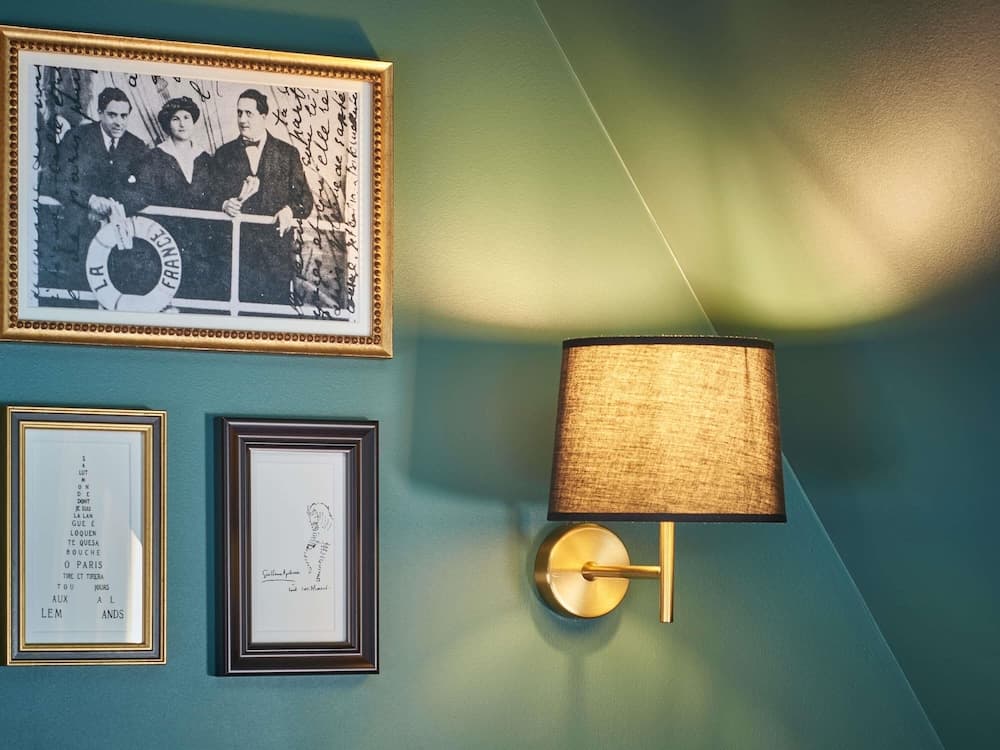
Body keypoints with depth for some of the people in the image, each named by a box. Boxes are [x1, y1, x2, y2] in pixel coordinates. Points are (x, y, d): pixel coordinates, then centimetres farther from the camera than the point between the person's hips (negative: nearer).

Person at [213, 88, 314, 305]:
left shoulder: (288, 153, 9)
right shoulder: (224, 154, 12)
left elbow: (305, 199, 7)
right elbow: (213, 195, 9)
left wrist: (290, 210, -13)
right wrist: (224, 204, -13)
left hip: (278, 251, -1)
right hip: (238, 251, 1)